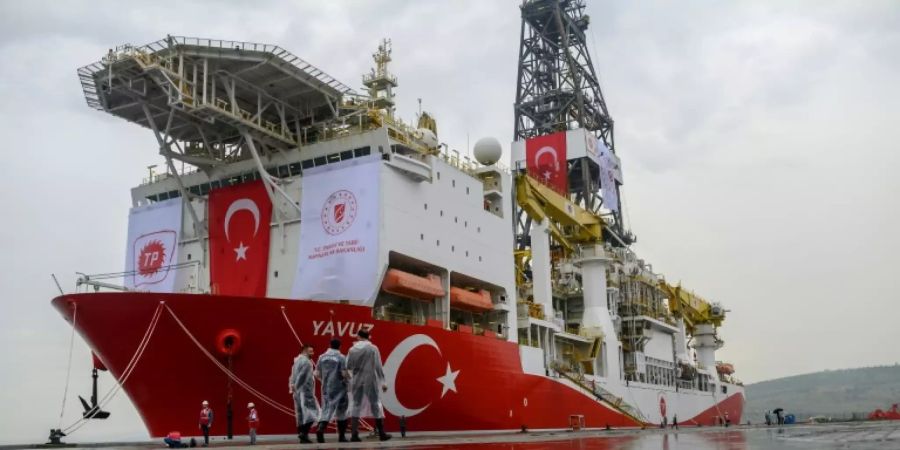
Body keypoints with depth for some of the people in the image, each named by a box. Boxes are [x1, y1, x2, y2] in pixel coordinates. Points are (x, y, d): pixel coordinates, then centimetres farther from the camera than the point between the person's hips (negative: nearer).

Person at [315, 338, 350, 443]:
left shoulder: (322, 357, 5)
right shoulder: (341, 357, -8)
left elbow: (317, 374, 6)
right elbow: (344, 373, -14)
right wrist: (349, 378, 7)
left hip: (326, 388, 4)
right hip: (339, 387, -3)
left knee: (326, 409, 5)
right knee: (341, 411, 8)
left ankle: (320, 428, -20)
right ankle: (341, 436, 13)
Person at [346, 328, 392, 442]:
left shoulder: (352, 349, 2)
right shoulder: (373, 348, -5)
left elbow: (348, 366, 4)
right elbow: (378, 366, -5)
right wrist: (382, 381, -1)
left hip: (356, 381, 2)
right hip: (371, 380, -2)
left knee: (355, 406, 6)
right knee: (376, 405, 6)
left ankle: (354, 434, -2)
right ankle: (382, 433, 10)